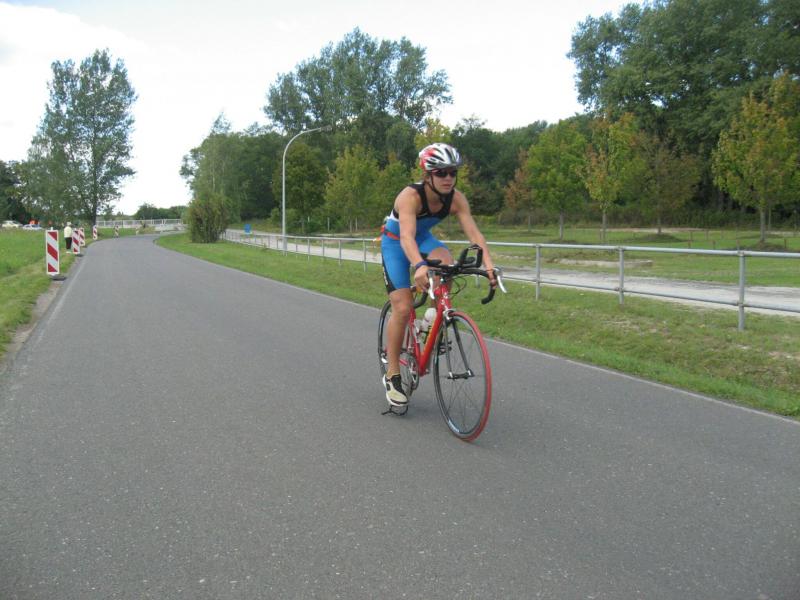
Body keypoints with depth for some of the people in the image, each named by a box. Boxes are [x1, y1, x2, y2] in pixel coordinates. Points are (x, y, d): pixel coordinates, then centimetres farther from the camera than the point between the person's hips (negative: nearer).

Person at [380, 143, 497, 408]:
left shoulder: (456, 199, -19)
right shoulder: (410, 196, -33)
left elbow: (473, 232, -27)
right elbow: (407, 236, -47)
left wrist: (489, 264, -43)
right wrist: (419, 266, -64)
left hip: (423, 238, 4)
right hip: (395, 243, -4)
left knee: (445, 260, -32)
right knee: (403, 308, -13)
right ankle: (392, 375, 1)